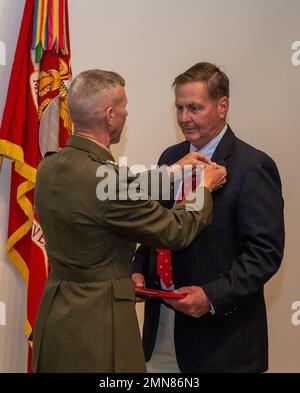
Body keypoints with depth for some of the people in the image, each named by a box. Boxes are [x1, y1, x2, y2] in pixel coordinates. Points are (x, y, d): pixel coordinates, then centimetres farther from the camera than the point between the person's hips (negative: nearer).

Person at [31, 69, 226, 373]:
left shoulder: (49, 167, 0)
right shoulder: (105, 179, -26)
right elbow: (177, 232, -14)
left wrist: (172, 172, 18)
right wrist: (205, 187, 3)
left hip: (55, 315, 9)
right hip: (97, 325, -9)